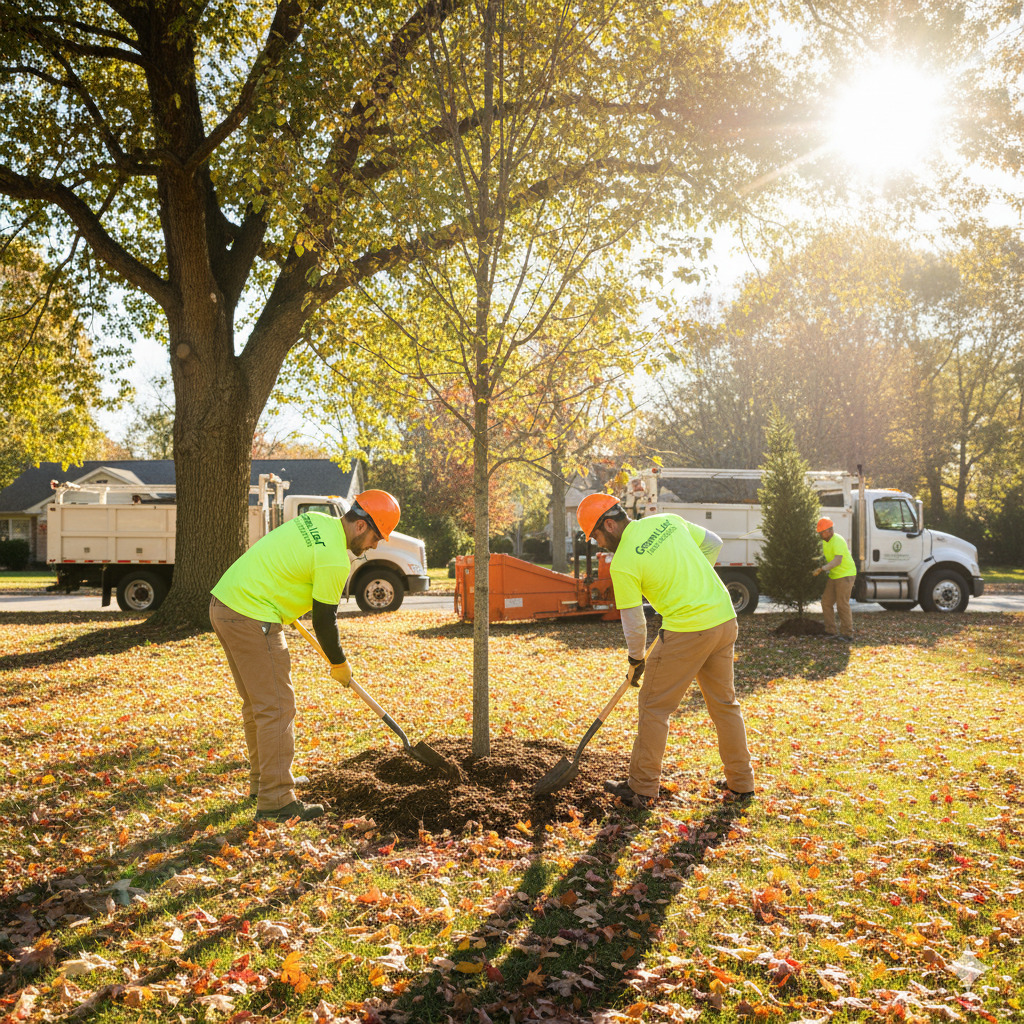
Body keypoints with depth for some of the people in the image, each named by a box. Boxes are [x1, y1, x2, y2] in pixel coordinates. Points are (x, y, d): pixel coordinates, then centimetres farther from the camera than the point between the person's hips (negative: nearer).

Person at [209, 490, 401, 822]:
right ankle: (275, 800, -2)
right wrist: (339, 664, 7)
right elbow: (324, 621, -9)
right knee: (276, 707, -5)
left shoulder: (316, 521, 11)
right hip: (252, 618, -10)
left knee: (257, 702, 19)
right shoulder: (335, 560, -16)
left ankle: (263, 780, 31)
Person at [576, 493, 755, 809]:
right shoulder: (669, 521, 7)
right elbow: (714, 544, 18)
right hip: (725, 619, 7)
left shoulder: (623, 564, -10)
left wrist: (635, 660, 12)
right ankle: (740, 784, 26)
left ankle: (642, 789, 15)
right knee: (725, 703, 18)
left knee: (654, 708, 7)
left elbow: (634, 622, -4)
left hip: (686, 632, -7)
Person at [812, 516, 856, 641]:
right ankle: (830, 631, 11)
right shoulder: (825, 541, 9)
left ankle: (847, 634, -3)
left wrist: (821, 569, -32)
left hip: (845, 575, -9)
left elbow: (838, 560, -30)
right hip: (834, 576, 9)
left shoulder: (837, 541, -20)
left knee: (842, 604, -10)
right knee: (826, 602, 6)